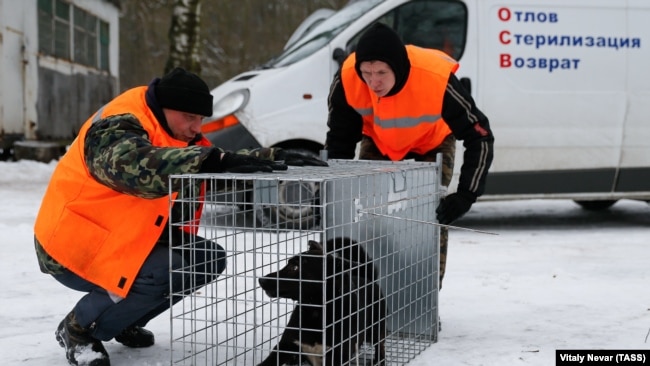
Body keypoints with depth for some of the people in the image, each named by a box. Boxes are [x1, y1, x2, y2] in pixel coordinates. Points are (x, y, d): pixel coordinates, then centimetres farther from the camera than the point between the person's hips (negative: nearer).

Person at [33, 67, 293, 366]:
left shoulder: (175, 133, 5)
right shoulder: (117, 129, -24)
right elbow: (141, 166, -45)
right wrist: (218, 161, -53)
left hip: (125, 239, 9)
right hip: (73, 247, -9)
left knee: (208, 259, 0)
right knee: (163, 272, -31)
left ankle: (125, 321, 14)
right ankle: (78, 329, -8)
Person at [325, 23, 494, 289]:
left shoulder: (436, 79, -41)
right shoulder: (347, 79, -34)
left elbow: (480, 137, -30)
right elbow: (339, 140, -16)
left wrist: (466, 194, -37)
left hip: (432, 142, -2)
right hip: (378, 142, 2)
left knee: (433, 214, -13)